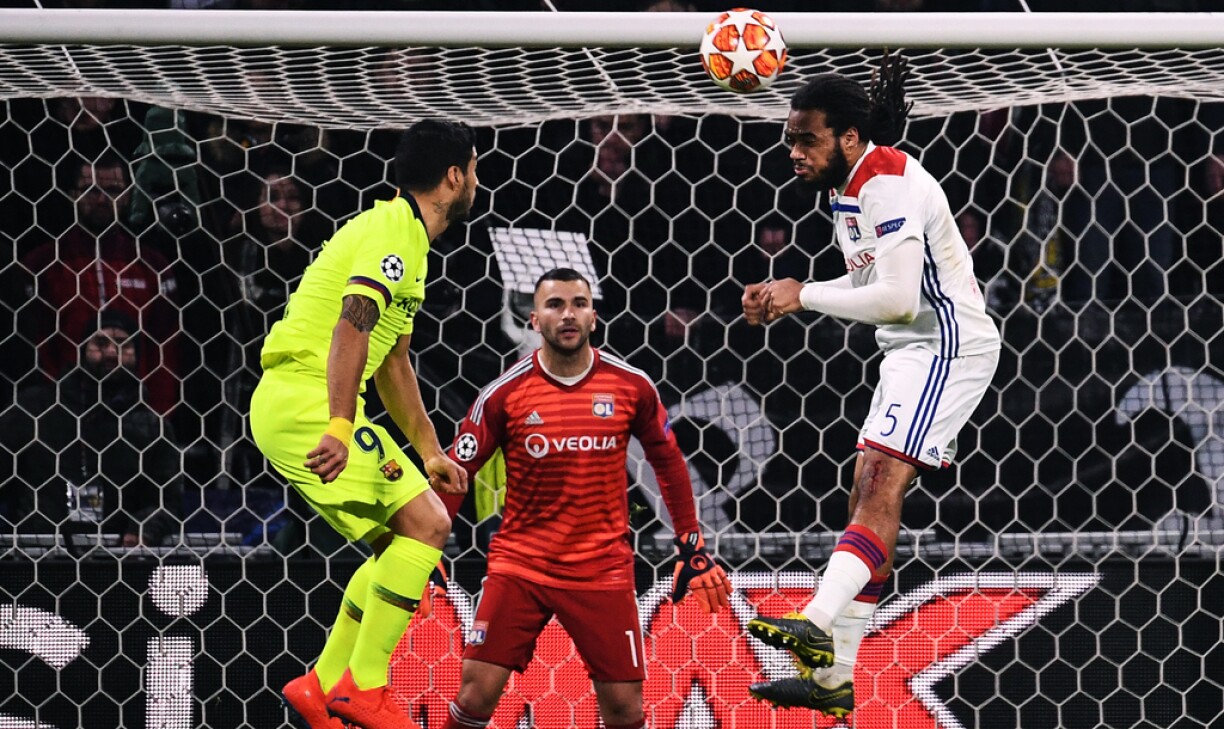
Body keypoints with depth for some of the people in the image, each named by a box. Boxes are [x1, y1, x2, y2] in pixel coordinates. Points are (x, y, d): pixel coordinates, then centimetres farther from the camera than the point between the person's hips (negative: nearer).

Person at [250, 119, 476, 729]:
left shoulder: (406, 238, 23)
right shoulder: (393, 232, -10)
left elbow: (393, 363, 32)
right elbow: (352, 325, -25)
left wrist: (430, 453, 35)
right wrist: (340, 427, -33)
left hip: (288, 406, 10)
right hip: (304, 399, -10)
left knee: (401, 542, 11)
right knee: (425, 523, -14)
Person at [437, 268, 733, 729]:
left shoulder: (631, 386, -2)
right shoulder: (505, 394, -6)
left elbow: (668, 463, 11)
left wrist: (693, 549, 10)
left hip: (603, 568, 1)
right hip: (519, 565, -1)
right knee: (477, 692, -11)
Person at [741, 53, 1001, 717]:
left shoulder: (888, 184, -18)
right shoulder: (847, 187, 13)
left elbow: (896, 298, -24)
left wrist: (804, 296, -14)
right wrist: (785, 298, 9)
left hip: (945, 344, -11)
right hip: (911, 349, 11)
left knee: (881, 485, -23)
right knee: (869, 495, 6)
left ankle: (817, 625, -37)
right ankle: (833, 677, 5)